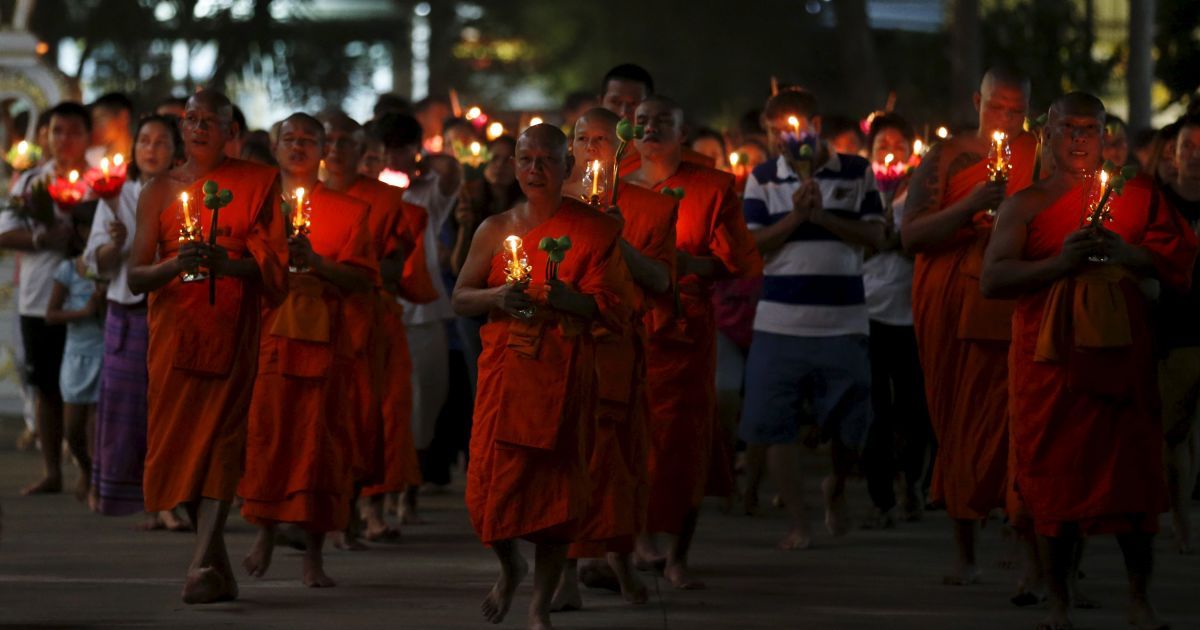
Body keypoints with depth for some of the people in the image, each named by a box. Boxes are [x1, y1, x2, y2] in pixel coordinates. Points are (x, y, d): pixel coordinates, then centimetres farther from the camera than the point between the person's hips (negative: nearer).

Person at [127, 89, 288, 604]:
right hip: (175, 328, 3)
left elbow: (271, 263, -1)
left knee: (220, 433, -15)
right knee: (178, 440, 0)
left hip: (231, 328, -2)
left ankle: (204, 562, -26)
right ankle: (217, 561, 15)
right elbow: (135, 276, 3)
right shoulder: (160, 191, 8)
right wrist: (175, 265, -17)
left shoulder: (255, 183, 5)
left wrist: (227, 264, -21)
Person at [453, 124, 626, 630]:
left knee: (557, 487, -2)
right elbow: (460, 298, 11)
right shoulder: (495, 229, 10)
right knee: (490, 483, -4)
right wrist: (497, 296, -10)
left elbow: (614, 308, -2)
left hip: (565, 377, -2)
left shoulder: (594, 230, 3)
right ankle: (510, 567, 27)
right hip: (504, 374, 2)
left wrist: (574, 300, -21)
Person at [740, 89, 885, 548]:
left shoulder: (856, 173, 3)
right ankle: (798, 522, 8)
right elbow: (752, 245, -1)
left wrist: (823, 216, -12)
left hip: (842, 323, -1)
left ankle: (836, 488, 34)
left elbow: (875, 237, -1)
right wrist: (795, 216, -14)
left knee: (850, 425, 4)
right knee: (777, 425, -2)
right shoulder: (763, 179, 5)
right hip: (780, 320, 1)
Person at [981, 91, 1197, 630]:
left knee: (1131, 471, -4)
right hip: (1049, 358, 0)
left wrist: (1122, 253, -11)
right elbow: (992, 279, -2)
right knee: (1055, 475, -3)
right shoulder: (1025, 204, 9)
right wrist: (1061, 262, -16)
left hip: (1121, 354, 0)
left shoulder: (1135, 196, 12)